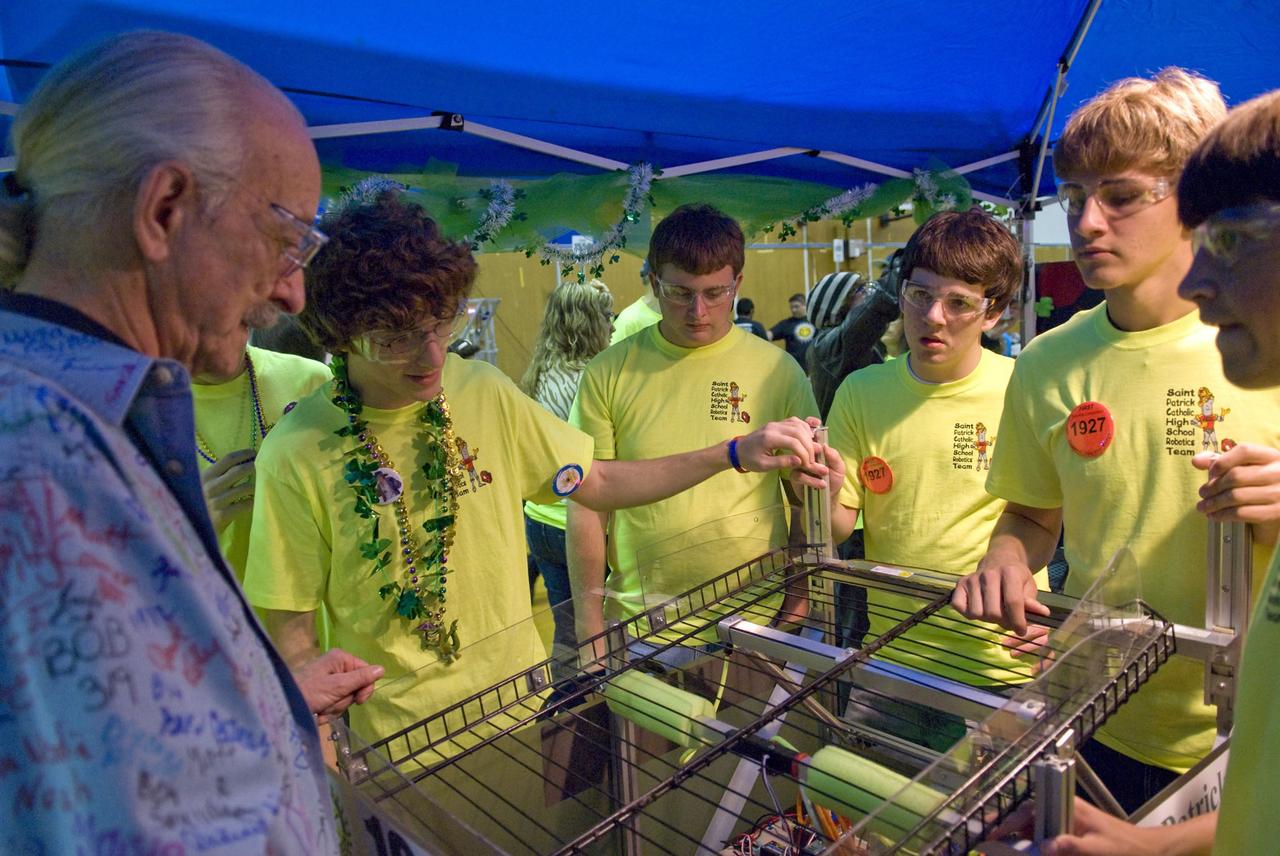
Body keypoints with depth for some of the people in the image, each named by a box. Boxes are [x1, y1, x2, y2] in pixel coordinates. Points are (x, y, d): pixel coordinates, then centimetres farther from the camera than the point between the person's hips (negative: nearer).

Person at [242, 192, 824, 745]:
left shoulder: (482, 390, -8)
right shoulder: (295, 455, -18)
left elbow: (597, 483, 1)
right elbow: (292, 634, -9)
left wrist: (734, 454, -6)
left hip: (523, 697, 3)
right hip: (400, 733, -3)